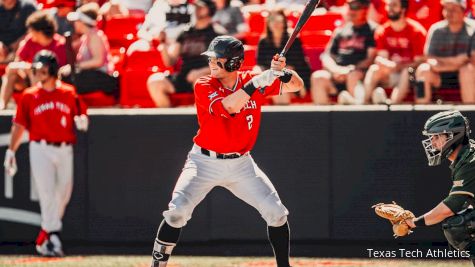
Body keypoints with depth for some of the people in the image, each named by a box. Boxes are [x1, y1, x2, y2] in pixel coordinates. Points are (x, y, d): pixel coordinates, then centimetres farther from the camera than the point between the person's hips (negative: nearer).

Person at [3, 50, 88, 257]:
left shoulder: (69, 93, 7)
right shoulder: (29, 96, 5)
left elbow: (81, 115, 11)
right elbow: (19, 125, 5)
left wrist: (81, 121, -13)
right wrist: (11, 151, -1)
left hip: (64, 149, 2)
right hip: (40, 148, -2)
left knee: (63, 193, 4)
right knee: (46, 192, -11)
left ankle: (43, 238, 17)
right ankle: (52, 236, -12)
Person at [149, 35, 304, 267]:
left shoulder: (251, 80, -3)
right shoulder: (203, 86, -12)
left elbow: (297, 85, 2)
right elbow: (229, 106, -31)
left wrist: (283, 72, -20)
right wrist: (257, 82, -34)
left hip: (241, 164, 3)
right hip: (204, 161, -3)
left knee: (276, 213, -3)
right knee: (177, 211, -18)